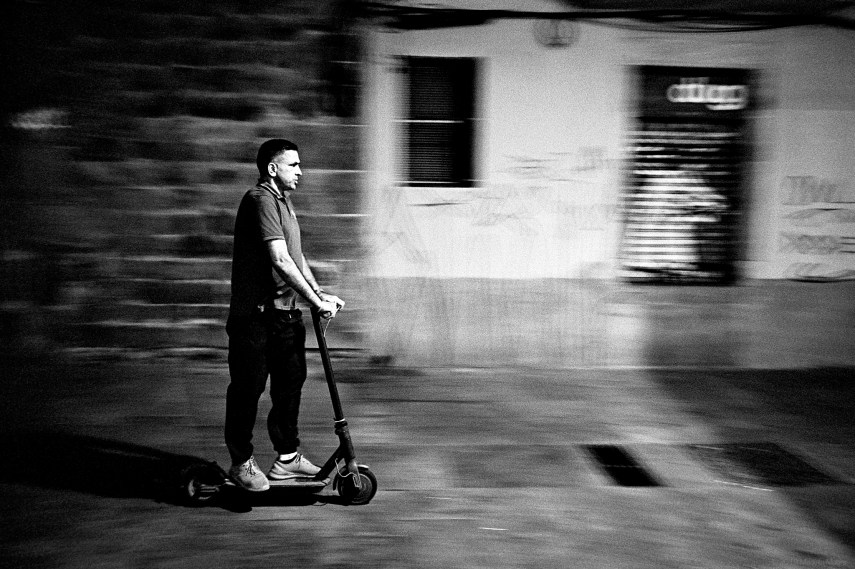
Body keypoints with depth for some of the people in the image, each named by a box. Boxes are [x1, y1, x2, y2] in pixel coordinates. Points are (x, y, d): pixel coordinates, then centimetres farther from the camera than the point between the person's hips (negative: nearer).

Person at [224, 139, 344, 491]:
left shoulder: (283, 201, 17)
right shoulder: (260, 200, -15)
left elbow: (296, 257, 19)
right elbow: (280, 261, -23)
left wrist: (319, 293, 8)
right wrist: (315, 301, -20)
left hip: (285, 313, 10)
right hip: (255, 314, -10)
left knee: (291, 382, 14)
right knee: (248, 388, 1)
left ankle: (287, 456, 26)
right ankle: (242, 464, 15)